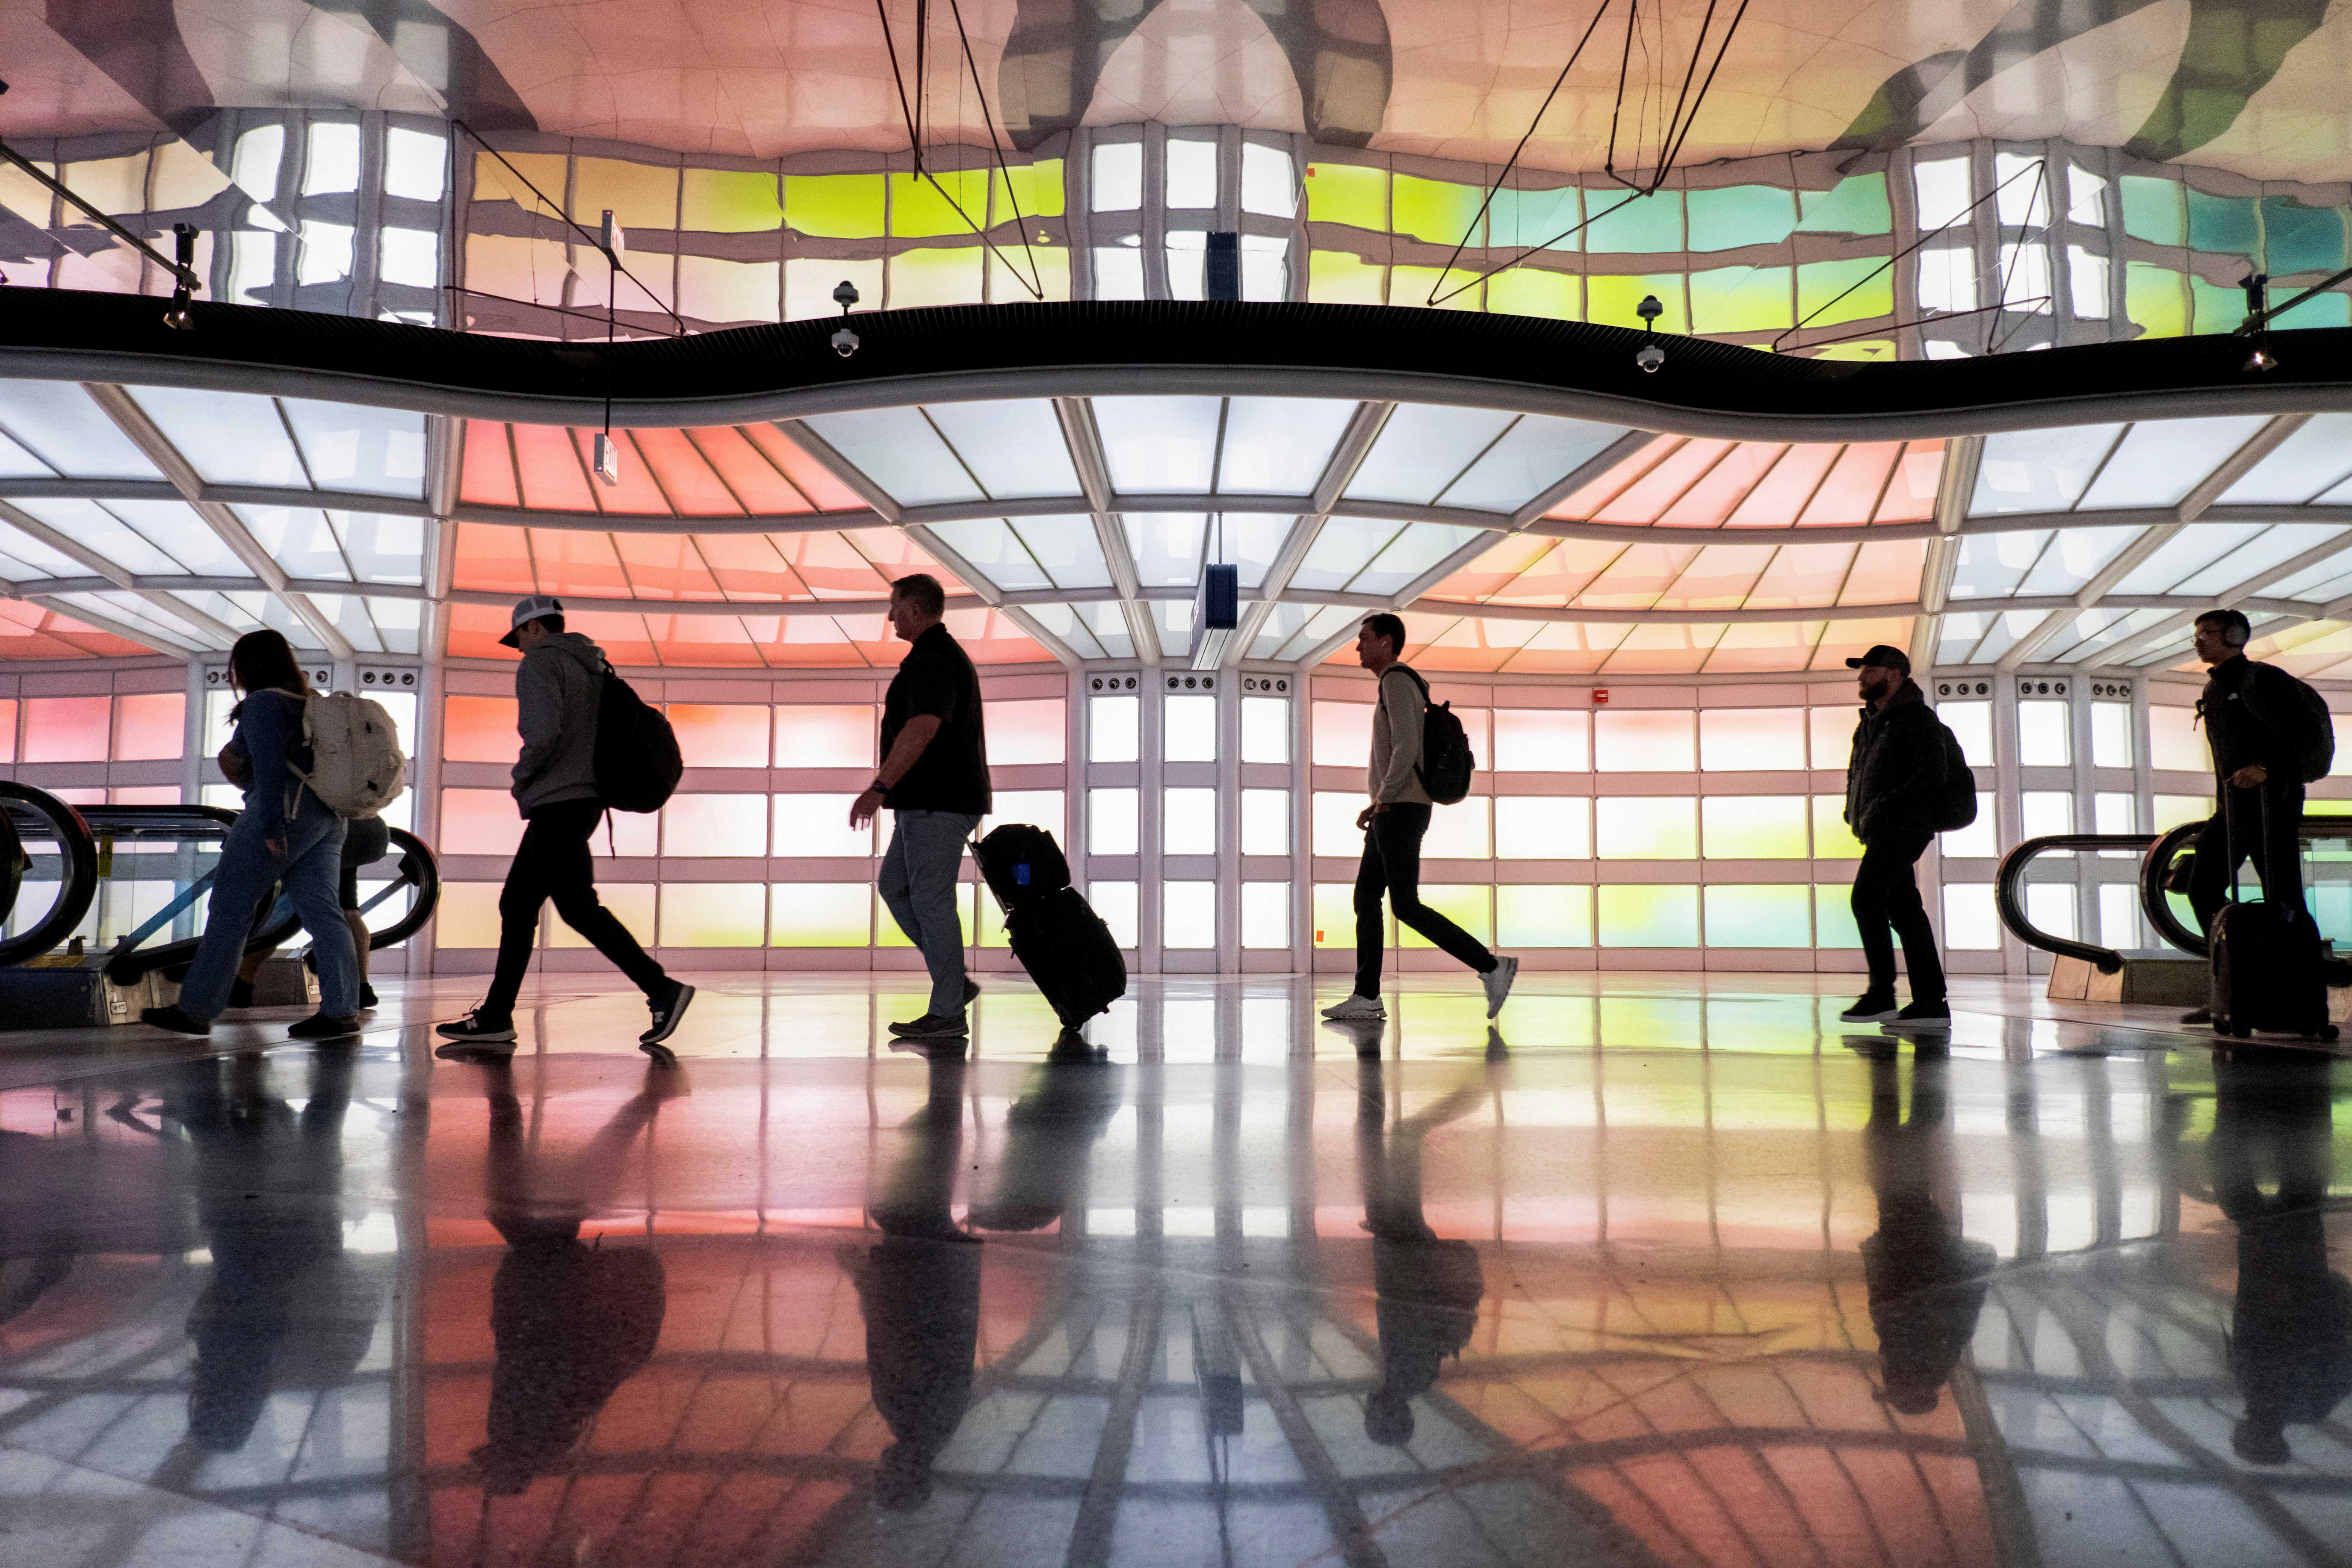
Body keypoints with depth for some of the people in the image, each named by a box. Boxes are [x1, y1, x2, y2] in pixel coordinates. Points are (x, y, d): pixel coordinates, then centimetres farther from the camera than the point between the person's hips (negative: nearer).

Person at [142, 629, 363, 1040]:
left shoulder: (263, 703, -4)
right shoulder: (308, 703, 21)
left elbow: (270, 766, -15)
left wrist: (270, 826, -18)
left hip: (283, 812, -8)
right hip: (327, 817, 8)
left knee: (230, 909, -1)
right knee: (321, 911, 2)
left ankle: (195, 1010, 3)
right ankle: (341, 1010, -5)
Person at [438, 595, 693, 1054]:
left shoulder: (539, 664, -5)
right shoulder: (593, 668, 20)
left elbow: (544, 731, -21)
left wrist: (521, 777, -5)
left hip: (558, 802, -9)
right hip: (587, 798, 9)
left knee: (579, 906, -8)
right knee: (517, 904, 11)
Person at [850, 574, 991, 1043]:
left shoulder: (932, 659, -13)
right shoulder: (948, 653, 21)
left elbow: (923, 728, -26)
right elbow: (971, 731, 27)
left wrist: (880, 787, -29)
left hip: (937, 802, -11)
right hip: (931, 802, 11)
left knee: (931, 900, -8)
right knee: (895, 886, 13)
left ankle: (947, 1014, -3)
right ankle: (955, 982, 13)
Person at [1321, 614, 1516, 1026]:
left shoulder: (1396, 680, -10)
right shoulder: (1399, 685, 22)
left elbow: (1405, 748, -22)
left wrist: (1383, 800, -14)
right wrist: (1376, 806, 19)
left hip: (1401, 810, -10)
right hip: (1395, 813, 10)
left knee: (1406, 906, -11)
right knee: (1366, 899, 7)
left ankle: (1490, 966, -9)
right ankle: (1366, 997, 6)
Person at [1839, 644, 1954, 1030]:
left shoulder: (1919, 718, -7)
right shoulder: (1871, 722, 20)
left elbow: (1930, 779, -16)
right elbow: (1856, 773, 28)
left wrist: (1882, 809, -19)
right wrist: (1855, 812, 11)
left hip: (1902, 826, -9)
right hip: (1880, 832, 9)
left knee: (1866, 898, -14)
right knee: (1904, 909, 6)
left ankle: (1881, 994, -9)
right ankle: (1931, 1003, 7)